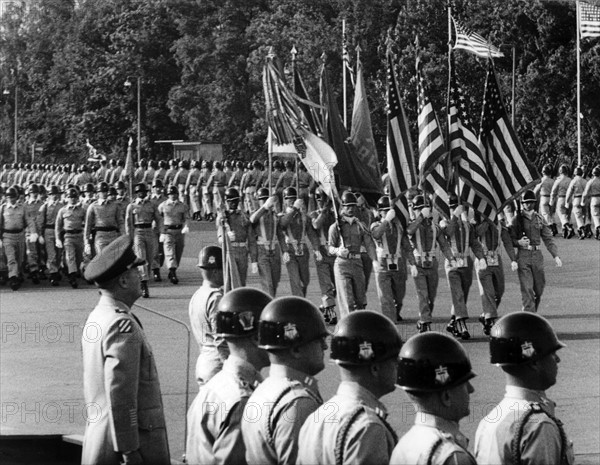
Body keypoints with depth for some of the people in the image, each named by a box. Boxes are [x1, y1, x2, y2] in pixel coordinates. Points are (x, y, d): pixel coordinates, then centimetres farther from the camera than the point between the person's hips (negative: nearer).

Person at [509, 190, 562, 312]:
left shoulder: (539, 219, 10)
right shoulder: (517, 219, 1)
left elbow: (548, 239, 9)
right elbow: (510, 239, 3)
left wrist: (556, 256, 0)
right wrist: (519, 242, -18)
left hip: (537, 255, 4)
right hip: (523, 256, -4)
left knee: (539, 288, 8)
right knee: (527, 288, -9)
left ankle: (532, 310, 30)